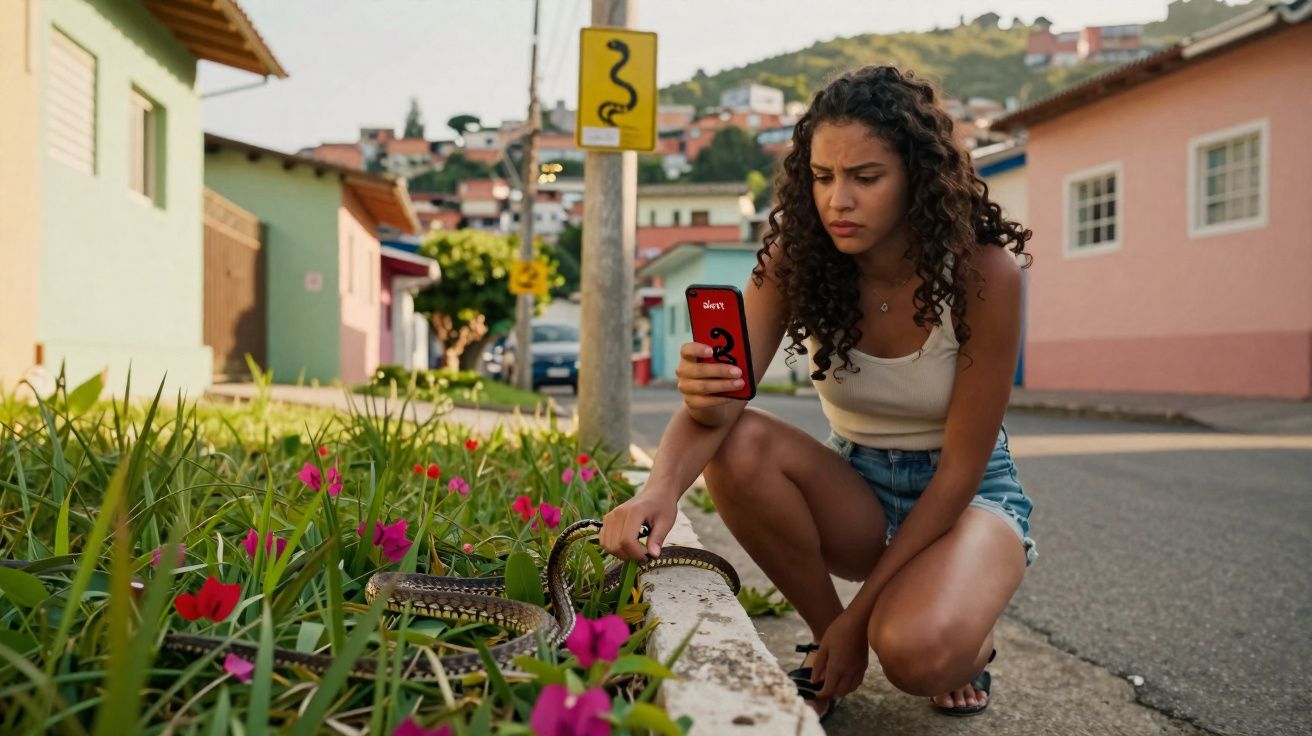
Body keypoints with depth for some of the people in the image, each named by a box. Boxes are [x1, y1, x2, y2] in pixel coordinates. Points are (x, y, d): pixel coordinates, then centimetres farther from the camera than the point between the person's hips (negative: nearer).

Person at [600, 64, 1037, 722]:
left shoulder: (983, 272, -22)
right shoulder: (795, 260, -14)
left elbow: (959, 469, -19)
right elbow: (716, 402, -25)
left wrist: (861, 614, -22)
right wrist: (661, 488, -48)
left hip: (967, 495, -3)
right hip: (857, 490, 4)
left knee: (916, 653, -34)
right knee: (741, 447, -29)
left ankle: (966, 645, 5)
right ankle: (827, 642, -6)